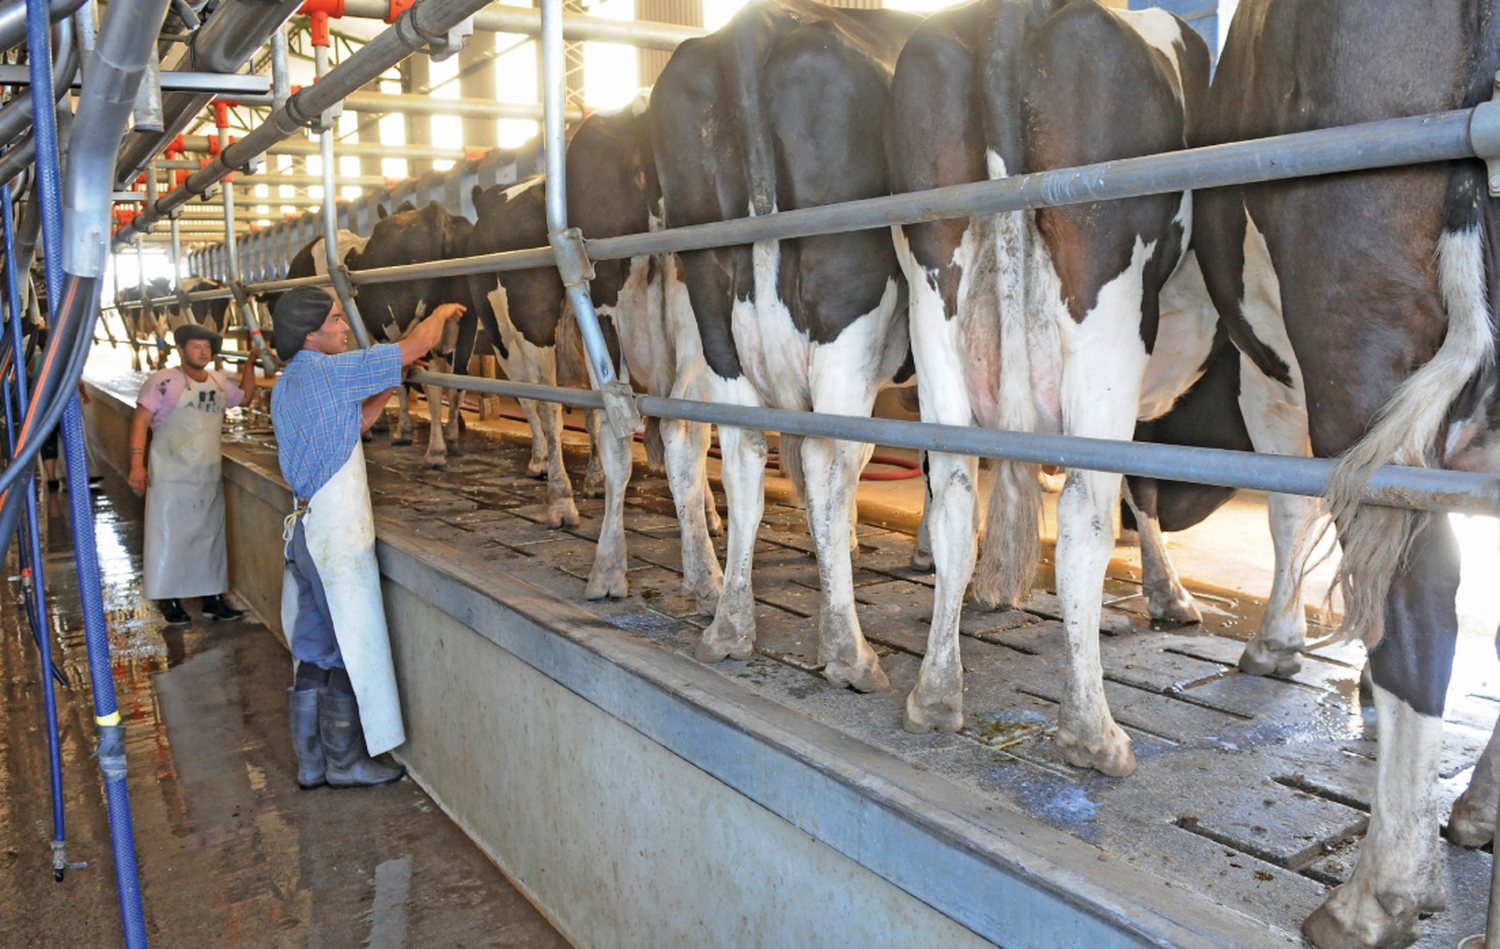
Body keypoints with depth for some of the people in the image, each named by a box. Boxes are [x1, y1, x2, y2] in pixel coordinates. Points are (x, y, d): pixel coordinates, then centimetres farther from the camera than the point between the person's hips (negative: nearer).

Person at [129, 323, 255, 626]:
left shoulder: (218, 382, 10)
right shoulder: (164, 381, -8)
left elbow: (244, 396, 28)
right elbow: (140, 421, -10)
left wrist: (250, 363, 14)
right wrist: (137, 464, -17)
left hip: (209, 477, 6)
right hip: (171, 477, -6)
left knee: (210, 536, 10)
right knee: (169, 536, 2)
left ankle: (213, 598, 19)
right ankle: (169, 601, 12)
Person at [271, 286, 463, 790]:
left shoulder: (287, 387, 13)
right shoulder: (331, 371, -13)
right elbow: (416, 346, -8)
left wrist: (390, 387, 20)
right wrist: (442, 312, 10)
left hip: (305, 528, 9)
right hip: (338, 531, -9)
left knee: (314, 652, 15)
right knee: (351, 652, 3)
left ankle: (310, 762, 25)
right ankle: (345, 762, 14)